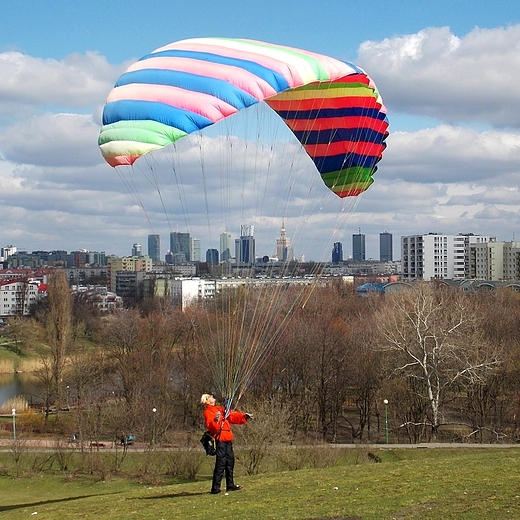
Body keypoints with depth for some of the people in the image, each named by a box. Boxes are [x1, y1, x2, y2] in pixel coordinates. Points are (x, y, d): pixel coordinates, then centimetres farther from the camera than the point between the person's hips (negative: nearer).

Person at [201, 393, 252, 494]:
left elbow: (233, 416, 29)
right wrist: (215, 421, -37)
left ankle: (230, 485, 23)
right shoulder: (208, 412, -6)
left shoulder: (220, 409, 20)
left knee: (230, 462, 14)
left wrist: (244, 416, 25)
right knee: (220, 463, -12)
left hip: (227, 439, 9)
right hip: (220, 440, -9)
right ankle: (215, 488, -11)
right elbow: (211, 427, -20)